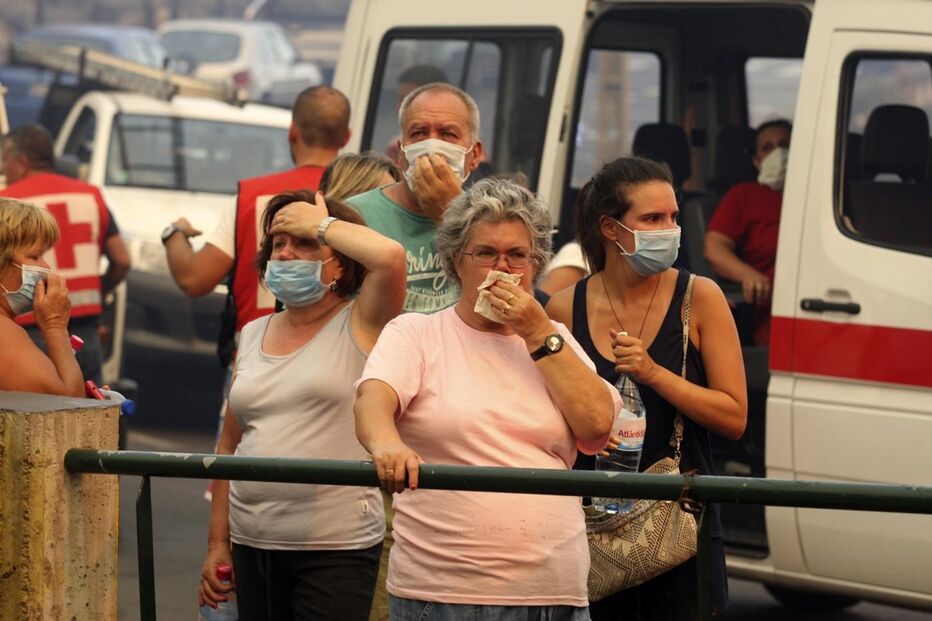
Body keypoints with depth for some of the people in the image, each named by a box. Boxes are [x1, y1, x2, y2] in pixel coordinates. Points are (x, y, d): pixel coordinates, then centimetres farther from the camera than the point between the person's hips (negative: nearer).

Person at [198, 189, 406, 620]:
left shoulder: (360, 325, -2)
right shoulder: (252, 336, 13)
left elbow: (389, 258, -24)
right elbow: (231, 446, 16)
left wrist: (321, 225, -8)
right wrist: (218, 542, 13)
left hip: (335, 550, -5)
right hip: (252, 546, 5)